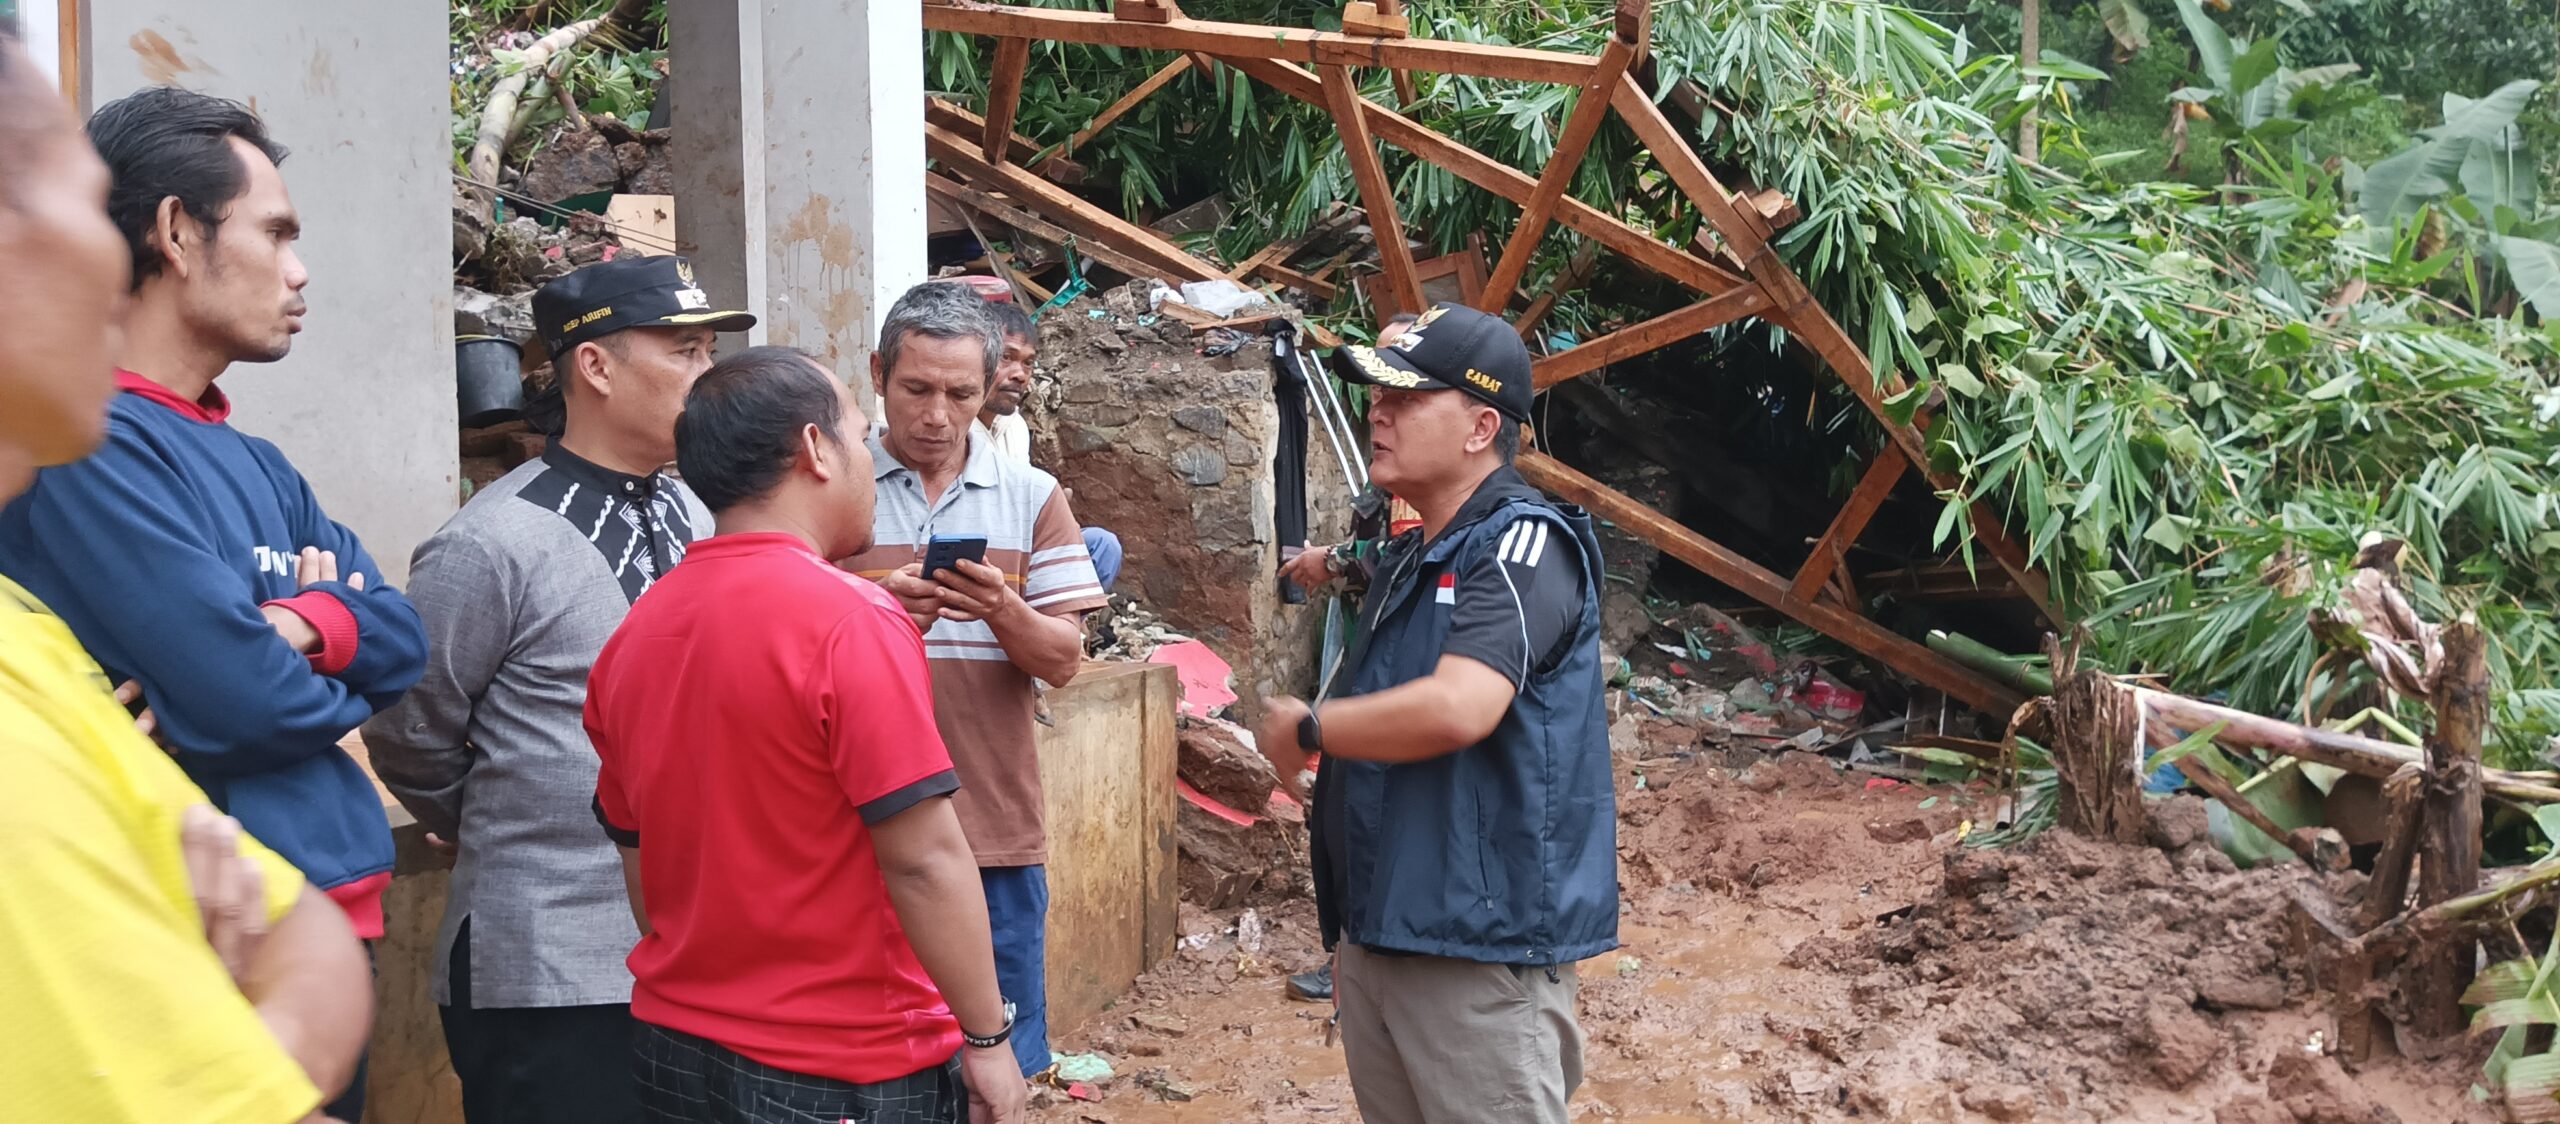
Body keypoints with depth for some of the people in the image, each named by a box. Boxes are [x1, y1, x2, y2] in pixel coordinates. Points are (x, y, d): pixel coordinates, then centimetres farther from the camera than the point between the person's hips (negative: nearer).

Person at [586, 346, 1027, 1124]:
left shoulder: (635, 634, 4)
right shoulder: (848, 619, -17)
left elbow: (639, 859, 11)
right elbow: (923, 858, -19)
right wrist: (987, 1036, -11)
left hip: (675, 1055, 7)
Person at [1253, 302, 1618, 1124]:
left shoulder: (1523, 544, -12)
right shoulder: (1405, 560, 16)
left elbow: (1457, 708, -27)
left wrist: (1304, 731, -11)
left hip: (1481, 942, -9)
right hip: (1376, 930, 9)